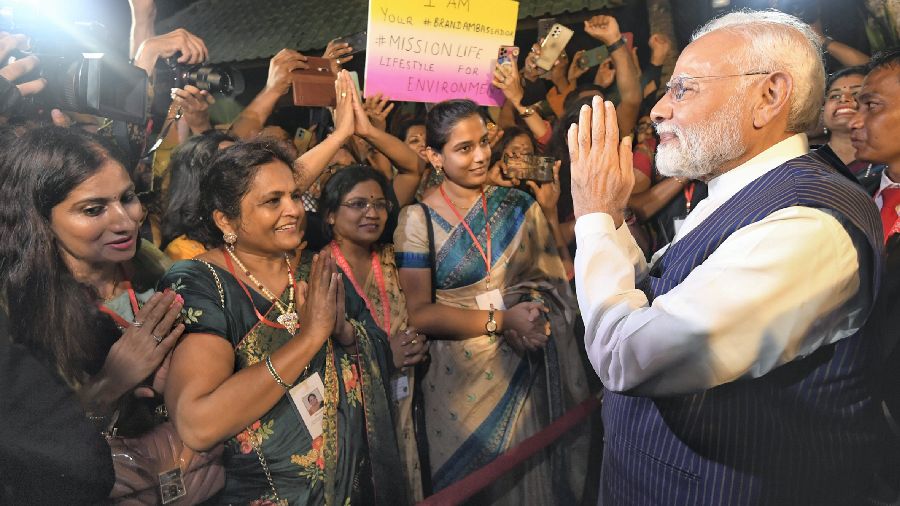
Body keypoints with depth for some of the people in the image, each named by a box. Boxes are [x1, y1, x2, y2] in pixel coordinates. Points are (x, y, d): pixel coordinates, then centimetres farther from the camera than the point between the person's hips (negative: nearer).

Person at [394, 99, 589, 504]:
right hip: (463, 379, -2)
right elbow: (419, 314, -12)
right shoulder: (418, 220, -7)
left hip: (531, 370, 3)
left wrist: (532, 313, -15)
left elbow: (552, 278, 5)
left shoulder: (518, 205, 2)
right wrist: (501, 321, -18)